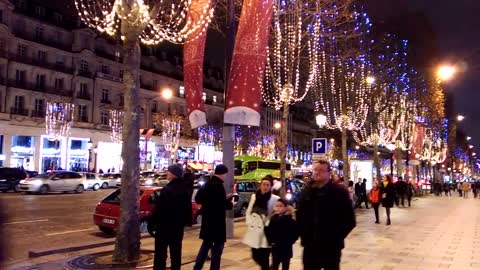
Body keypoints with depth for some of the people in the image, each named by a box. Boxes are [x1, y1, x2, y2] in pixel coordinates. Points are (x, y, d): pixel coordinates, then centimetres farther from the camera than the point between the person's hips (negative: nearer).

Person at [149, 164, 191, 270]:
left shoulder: (167, 190, -19)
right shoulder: (185, 190, 6)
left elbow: (158, 209, -18)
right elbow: (188, 209, 12)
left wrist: (151, 224, -10)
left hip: (164, 226, -7)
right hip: (178, 226, 7)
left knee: (160, 254, 1)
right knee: (176, 253, 13)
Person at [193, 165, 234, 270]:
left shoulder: (207, 184, 9)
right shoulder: (218, 185, -18)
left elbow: (198, 199, 14)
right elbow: (223, 204, -22)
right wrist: (231, 204, -2)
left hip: (207, 220, 9)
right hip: (216, 221, -9)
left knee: (206, 244, 19)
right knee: (218, 246, 2)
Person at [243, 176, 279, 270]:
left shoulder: (275, 199, -7)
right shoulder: (254, 196, 8)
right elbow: (248, 212, 12)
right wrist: (249, 223, 1)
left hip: (266, 232, -4)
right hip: (254, 231, 5)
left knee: (264, 258, 1)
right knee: (255, 256, 11)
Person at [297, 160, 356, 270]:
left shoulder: (339, 191, -7)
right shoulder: (306, 191, 7)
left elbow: (350, 220, -7)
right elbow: (300, 215, 17)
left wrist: (336, 238, -9)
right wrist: (303, 235, 7)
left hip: (331, 247, -4)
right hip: (310, 246, 4)